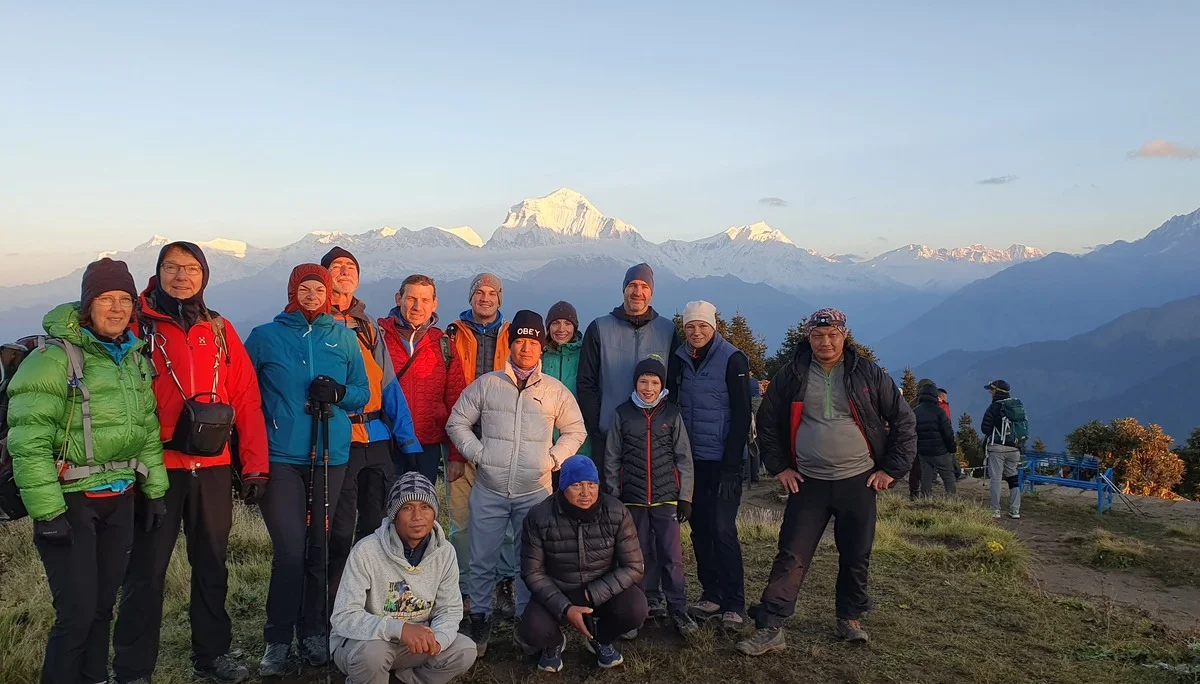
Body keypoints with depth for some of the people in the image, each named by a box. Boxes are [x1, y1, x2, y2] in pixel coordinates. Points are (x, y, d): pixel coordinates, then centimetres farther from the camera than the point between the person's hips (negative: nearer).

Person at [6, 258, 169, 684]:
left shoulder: (134, 358, 10)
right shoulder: (54, 357, -13)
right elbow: (29, 440, -18)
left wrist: (154, 489, 13)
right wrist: (46, 511, -20)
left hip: (119, 497, 7)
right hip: (70, 499, -6)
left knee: (104, 603, 16)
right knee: (78, 610, -5)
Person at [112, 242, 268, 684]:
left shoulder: (220, 330, 8)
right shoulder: (138, 326, -1)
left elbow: (247, 399, 5)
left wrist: (255, 463, 1)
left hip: (213, 468, 3)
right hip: (156, 466, -3)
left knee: (212, 564, 13)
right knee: (147, 569, 4)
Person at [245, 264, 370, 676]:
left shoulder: (344, 337, 8)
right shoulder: (265, 336, 3)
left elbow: (363, 393, 11)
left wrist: (339, 392, -10)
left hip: (330, 456, 2)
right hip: (281, 457, -2)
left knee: (320, 548, 8)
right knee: (289, 550, -5)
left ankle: (314, 634, 22)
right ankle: (278, 641, 10)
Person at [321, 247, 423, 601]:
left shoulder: (369, 328, 15)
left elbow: (389, 387, 12)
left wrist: (409, 441, 6)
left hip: (377, 440, 5)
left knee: (378, 525, 11)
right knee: (339, 531, 0)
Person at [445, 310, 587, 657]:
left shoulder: (556, 391, 3)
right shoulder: (485, 384, 2)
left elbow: (575, 431, 12)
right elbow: (457, 423, 7)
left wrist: (553, 459, 0)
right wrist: (477, 454, -4)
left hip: (535, 492, 0)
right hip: (488, 491, 0)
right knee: (482, 560, 8)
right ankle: (480, 619, 25)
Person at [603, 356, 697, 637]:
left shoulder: (672, 414, 2)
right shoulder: (622, 413, 2)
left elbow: (684, 458, 4)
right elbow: (612, 458, 5)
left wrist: (685, 496, 0)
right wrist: (613, 496, 3)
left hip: (667, 497, 0)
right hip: (633, 498, 1)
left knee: (671, 556, 0)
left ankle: (678, 610, 11)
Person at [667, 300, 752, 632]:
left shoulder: (732, 359, -9)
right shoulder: (679, 359, 6)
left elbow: (741, 415, -11)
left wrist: (731, 466, -14)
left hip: (723, 461, -5)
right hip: (692, 459, 5)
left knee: (723, 529, -6)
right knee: (700, 529, 10)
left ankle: (735, 604, 4)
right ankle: (711, 594, 22)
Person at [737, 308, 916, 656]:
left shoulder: (868, 374, -1)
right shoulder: (791, 377, 0)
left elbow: (904, 420, 5)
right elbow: (766, 422, 10)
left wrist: (892, 469, 1)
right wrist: (779, 467, 4)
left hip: (858, 482, 1)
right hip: (808, 483, 0)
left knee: (856, 557, 11)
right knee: (791, 556, -4)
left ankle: (851, 618, 32)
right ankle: (769, 628, -1)